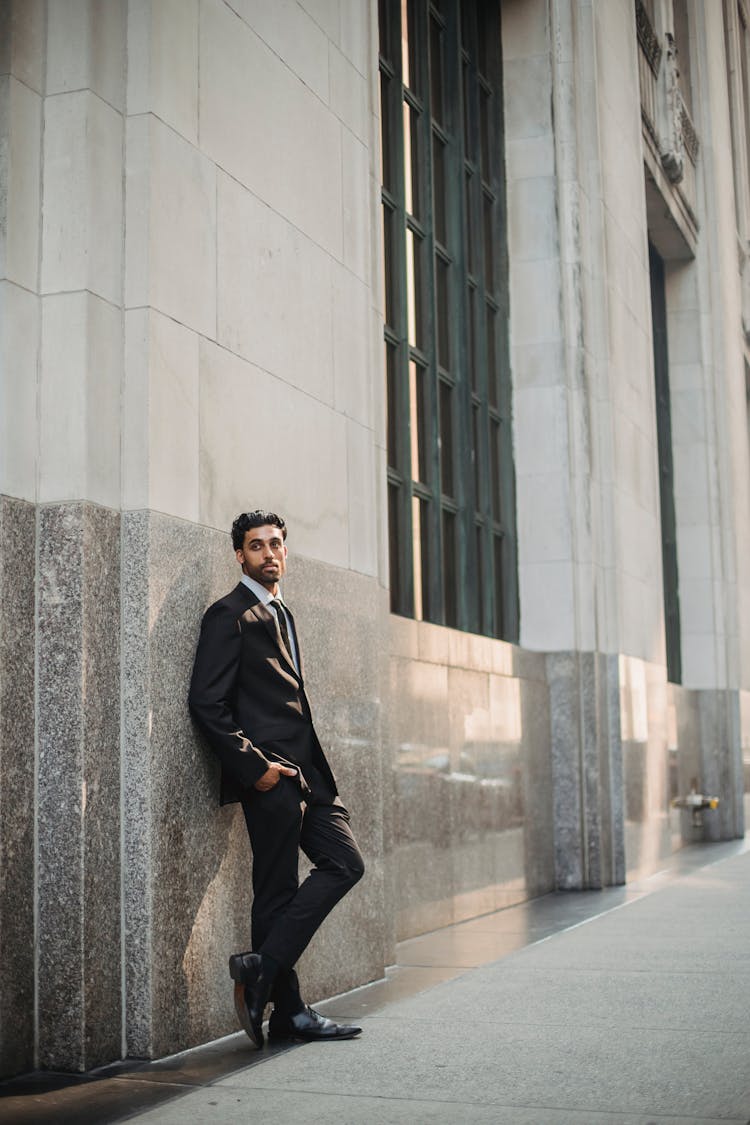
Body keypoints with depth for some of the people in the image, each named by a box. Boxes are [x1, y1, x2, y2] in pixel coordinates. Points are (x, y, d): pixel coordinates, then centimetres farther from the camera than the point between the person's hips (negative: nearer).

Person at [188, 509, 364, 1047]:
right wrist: (255, 767, -17)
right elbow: (207, 703, -12)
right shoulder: (229, 615, -5)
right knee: (277, 891, -3)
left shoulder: (282, 613, 21)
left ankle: (264, 965, 2)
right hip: (269, 774, -8)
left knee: (345, 862, 1)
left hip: (305, 771, 8)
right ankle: (288, 1011, 6)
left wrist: (313, 766, 14)